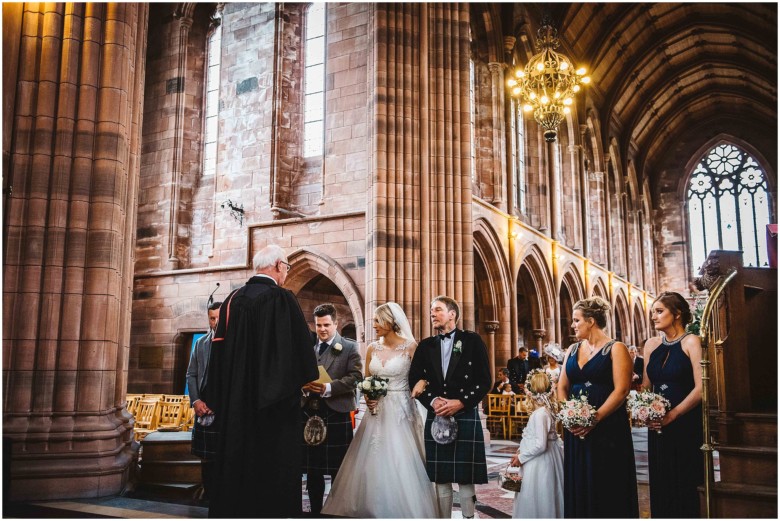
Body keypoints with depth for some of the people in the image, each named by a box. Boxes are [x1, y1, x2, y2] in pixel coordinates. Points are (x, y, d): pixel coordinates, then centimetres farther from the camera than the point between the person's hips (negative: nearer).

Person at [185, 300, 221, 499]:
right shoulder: (201, 343, 14)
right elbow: (191, 374, 15)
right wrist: (196, 400, 0)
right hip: (204, 409, 4)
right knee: (206, 458, 7)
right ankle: (208, 495, 19)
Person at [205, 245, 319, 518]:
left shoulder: (232, 300, 6)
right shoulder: (281, 299, -13)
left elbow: (219, 350, 9)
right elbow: (301, 348, -15)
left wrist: (221, 398, 17)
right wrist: (304, 382, 4)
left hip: (234, 402, 7)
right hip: (271, 406, -6)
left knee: (235, 461, 14)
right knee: (271, 466, 1)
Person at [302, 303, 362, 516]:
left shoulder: (349, 348, 3)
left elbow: (355, 376, -8)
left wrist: (329, 388, -19)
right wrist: (304, 384, -11)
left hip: (337, 413, -3)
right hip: (309, 413, 4)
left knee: (338, 469, 3)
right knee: (312, 469, 9)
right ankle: (315, 512, 21)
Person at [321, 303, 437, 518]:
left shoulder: (410, 347, -6)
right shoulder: (372, 348, 7)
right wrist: (367, 397, -4)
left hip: (400, 411, -4)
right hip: (376, 411, 4)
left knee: (400, 463, -3)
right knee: (372, 462, 5)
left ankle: (403, 511, 11)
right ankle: (372, 510, 18)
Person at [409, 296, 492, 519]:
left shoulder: (472, 341, 2)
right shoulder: (425, 345, 12)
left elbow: (484, 381, -2)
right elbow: (414, 380, 8)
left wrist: (461, 402, -12)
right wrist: (432, 401, -9)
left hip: (466, 417, -3)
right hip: (436, 418, 3)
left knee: (466, 478, 0)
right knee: (440, 479, 6)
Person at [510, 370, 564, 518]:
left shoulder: (539, 413, -22)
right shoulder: (547, 410, 6)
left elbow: (540, 445, -24)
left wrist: (521, 457, -14)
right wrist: (520, 451, 9)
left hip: (538, 463, -9)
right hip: (540, 462, 9)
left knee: (534, 499, 1)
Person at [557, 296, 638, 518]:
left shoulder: (615, 349, -4)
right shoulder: (572, 350, 14)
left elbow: (621, 390, -13)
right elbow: (562, 387, 12)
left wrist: (595, 418, -20)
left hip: (607, 428, -5)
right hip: (576, 429, 6)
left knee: (607, 486, 0)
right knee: (578, 485, 8)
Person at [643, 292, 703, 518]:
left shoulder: (691, 342, -7)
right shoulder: (651, 345, 10)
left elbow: (701, 387, -14)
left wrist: (673, 414, -18)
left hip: (687, 425, -5)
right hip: (658, 427, 5)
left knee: (686, 485, 2)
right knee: (661, 484, 9)